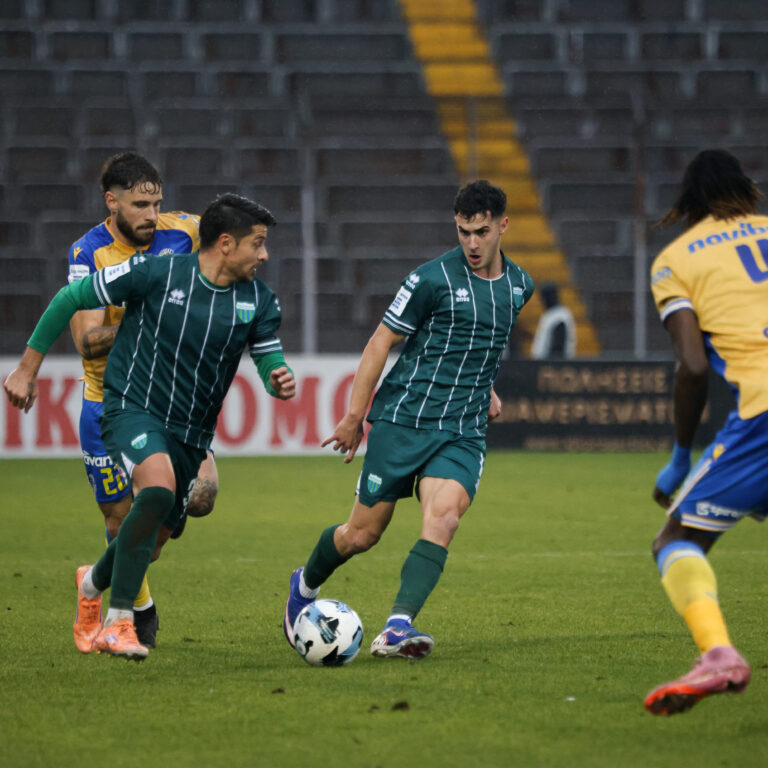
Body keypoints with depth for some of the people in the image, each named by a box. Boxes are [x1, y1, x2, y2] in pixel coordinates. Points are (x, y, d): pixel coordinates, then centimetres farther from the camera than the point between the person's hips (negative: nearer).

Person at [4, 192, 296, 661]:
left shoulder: (258, 301, -1)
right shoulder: (155, 274, -13)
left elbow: (270, 360, 8)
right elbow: (69, 300, -3)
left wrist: (281, 381, -18)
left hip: (190, 433, 6)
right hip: (132, 408, -6)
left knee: (151, 538, 11)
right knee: (158, 489, -33)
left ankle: (94, 582, 48)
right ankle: (118, 623, -23)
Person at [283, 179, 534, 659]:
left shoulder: (518, 287, 9)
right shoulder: (433, 279, -9)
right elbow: (381, 343, -4)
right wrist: (355, 416, -3)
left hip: (464, 433, 3)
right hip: (403, 419, -3)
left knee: (443, 516, -24)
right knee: (363, 533, 2)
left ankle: (398, 628, -33)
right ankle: (306, 585, 34)